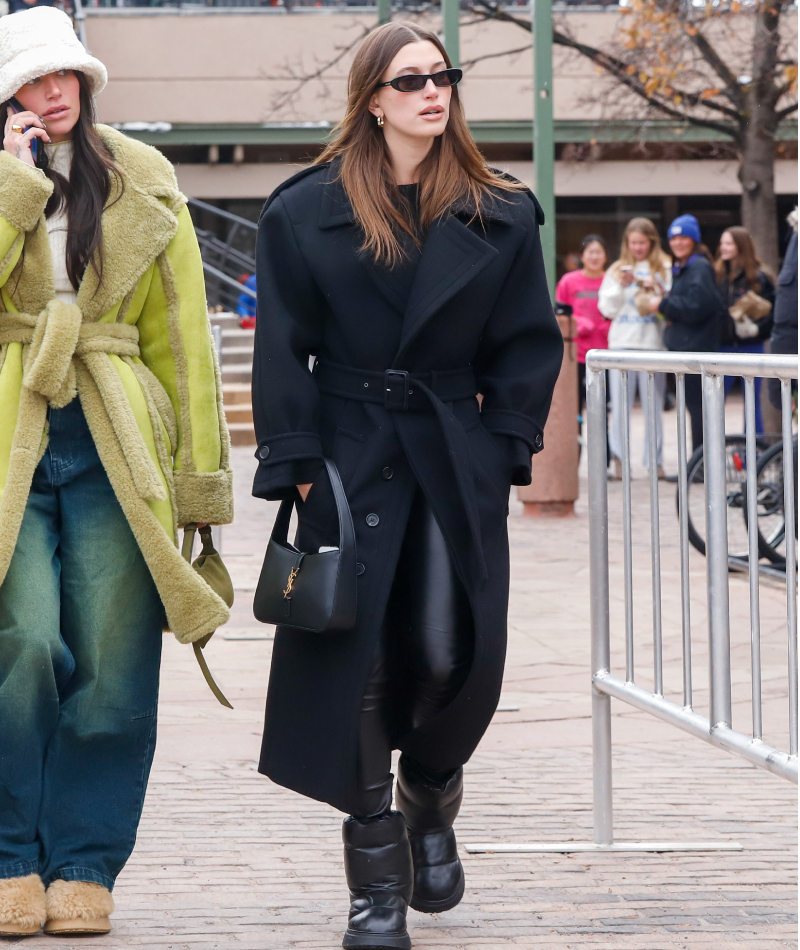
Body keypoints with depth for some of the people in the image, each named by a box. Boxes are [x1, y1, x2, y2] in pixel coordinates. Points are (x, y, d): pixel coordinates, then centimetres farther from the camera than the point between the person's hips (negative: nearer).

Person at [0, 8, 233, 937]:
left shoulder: (143, 184, 10)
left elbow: (182, 333, 10)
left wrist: (200, 471, 6)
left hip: (114, 446, 1)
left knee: (110, 661, -3)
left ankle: (84, 864, 10)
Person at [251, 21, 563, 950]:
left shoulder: (499, 216, 7)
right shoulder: (306, 211, 1)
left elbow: (527, 345, 9)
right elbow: (283, 350, 1)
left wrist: (506, 447, 0)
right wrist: (296, 464, -6)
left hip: (457, 464, 1)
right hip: (350, 454, -1)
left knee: (451, 658, -5)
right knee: (358, 659, -3)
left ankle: (431, 802, 29)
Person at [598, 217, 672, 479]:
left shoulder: (664, 269, 9)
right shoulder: (617, 270, 14)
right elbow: (607, 309, 8)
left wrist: (656, 291, -13)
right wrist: (621, 286, -5)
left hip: (653, 342, -1)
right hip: (621, 342, 1)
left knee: (653, 403, -1)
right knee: (620, 403, -2)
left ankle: (655, 462, 3)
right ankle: (618, 458, -1)